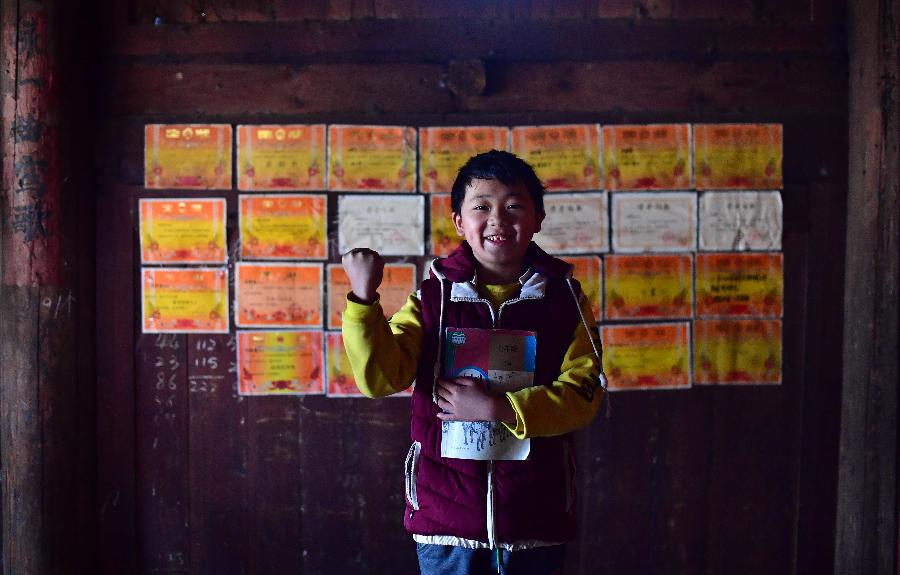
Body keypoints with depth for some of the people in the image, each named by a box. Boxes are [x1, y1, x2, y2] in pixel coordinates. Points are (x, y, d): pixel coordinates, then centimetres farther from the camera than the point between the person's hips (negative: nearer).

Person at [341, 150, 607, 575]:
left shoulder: (564, 298, -1)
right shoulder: (432, 298, -1)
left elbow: (583, 394, -8)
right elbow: (379, 377, -11)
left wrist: (498, 408, -19)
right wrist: (364, 296, -22)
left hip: (536, 514, 1)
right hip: (446, 513, 0)